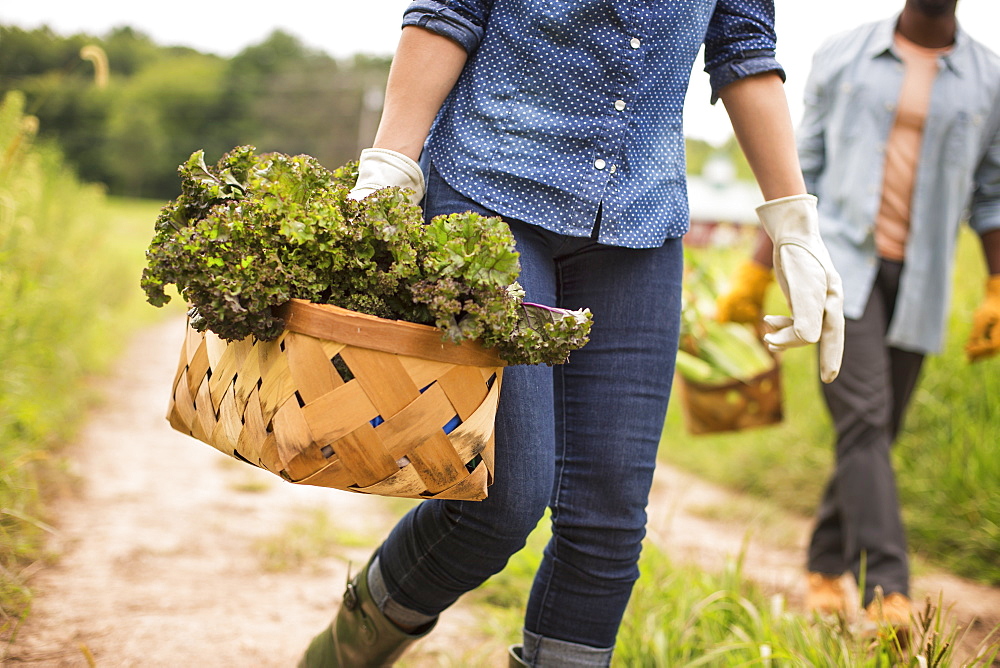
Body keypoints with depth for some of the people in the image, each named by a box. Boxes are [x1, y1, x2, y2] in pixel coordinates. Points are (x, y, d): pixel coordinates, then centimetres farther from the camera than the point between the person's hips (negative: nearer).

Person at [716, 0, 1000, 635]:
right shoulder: (843, 57, 3)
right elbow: (803, 172, 6)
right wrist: (756, 274, 5)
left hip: (917, 284, 2)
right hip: (841, 263, -2)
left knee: (876, 432, 7)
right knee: (863, 416, -17)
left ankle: (826, 566, 27)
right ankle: (887, 593, -20)